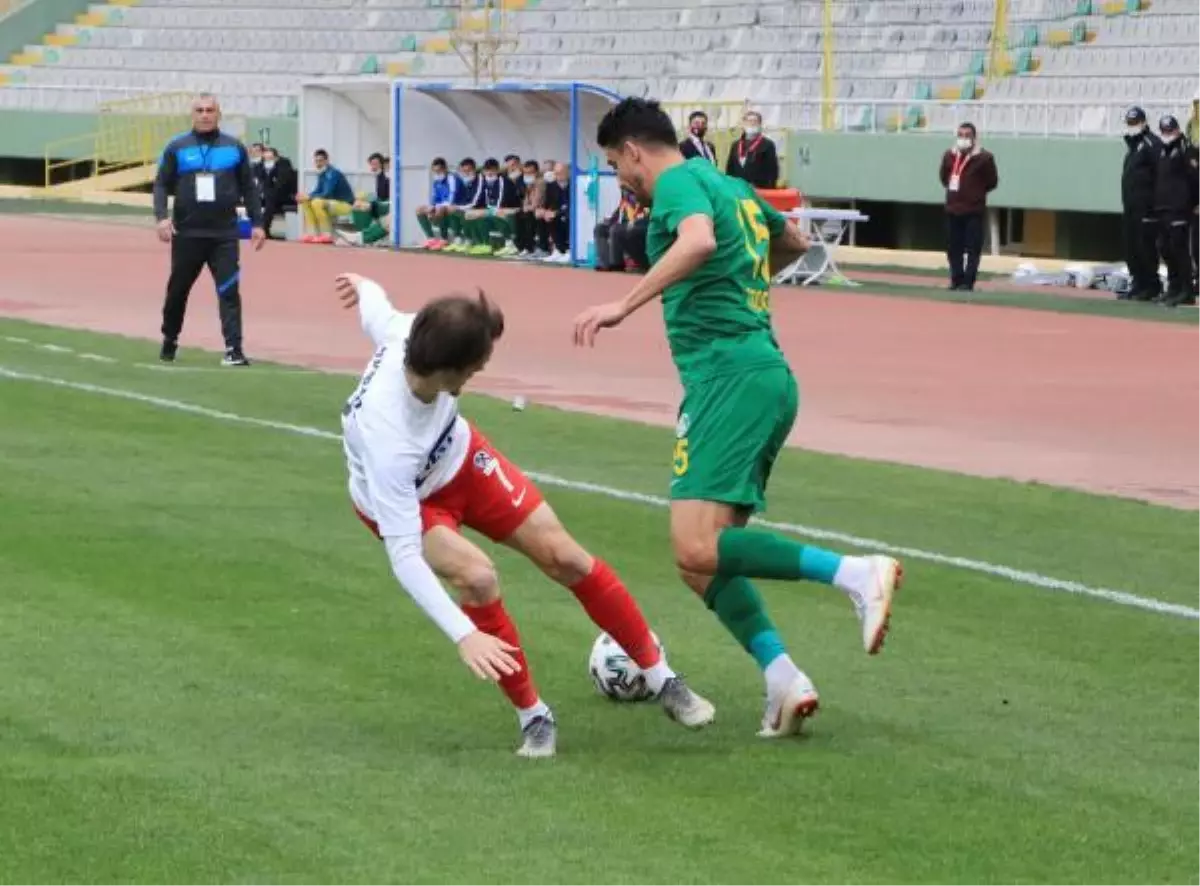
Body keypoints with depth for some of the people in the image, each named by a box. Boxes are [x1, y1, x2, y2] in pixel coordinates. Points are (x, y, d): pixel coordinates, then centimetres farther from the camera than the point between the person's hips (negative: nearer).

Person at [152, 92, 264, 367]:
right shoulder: (177, 148, 4)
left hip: (224, 234, 0)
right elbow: (162, 184, 1)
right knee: (177, 290, 12)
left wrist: (257, 223, 5)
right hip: (186, 234, 1)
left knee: (229, 291, -11)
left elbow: (249, 188, 10)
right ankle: (169, 342, 31)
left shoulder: (235, 148, 7)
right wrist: (162, 217, -14)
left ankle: (233, 349, -14)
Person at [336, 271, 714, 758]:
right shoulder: (386, 440, -45)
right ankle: (532, 716, -8)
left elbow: (375, 309, -4)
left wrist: (364, 287, 20)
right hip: (402, 499, -6)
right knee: (477, 576, -30)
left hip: (458, 454, 6)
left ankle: (661, 678, 15)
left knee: (563, 555, -2)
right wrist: (465, 636, -47)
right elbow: (402, 554, -42)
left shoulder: (405, 334, -31)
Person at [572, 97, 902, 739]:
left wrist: (624, 305, -29)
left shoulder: (679, 181, -4)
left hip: (729, 375, -10)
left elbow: (699, 241, -28)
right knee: (710, 554, 8)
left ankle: (856, 574, -25)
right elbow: (794, 244, 40)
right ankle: (782, 680, -4)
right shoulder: (732, 186, 22)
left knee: (698, 552, -19)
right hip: (767, 373, 10)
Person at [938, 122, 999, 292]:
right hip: (952, 209, 5)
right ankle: (957, 280, 17)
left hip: (974, 210, -5)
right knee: (953, 248, 8)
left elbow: (992, 182, -1)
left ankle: (968, 282, -2)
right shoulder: (949, 156, 6)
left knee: (973, 248, -4)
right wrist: (952, 188, 9)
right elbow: (943, 176, 21)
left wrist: (976, 192, -1)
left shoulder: (984, 158, -8)